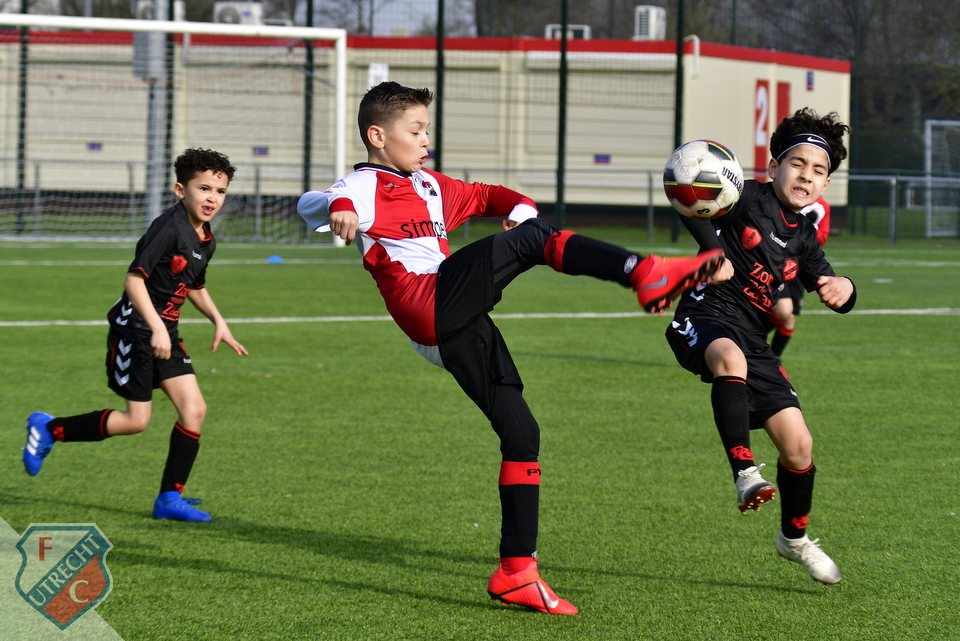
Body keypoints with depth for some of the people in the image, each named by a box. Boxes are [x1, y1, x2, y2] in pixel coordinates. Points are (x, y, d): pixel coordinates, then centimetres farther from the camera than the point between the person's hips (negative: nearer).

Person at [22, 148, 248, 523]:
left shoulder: (206, 241, 8)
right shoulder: (169, 228, -19)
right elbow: (134, 278, -25)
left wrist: (218, 322, 13)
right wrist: (156, 327, -31)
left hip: (165, 332, 8)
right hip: (134, 328, -8)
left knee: (194, 408, -4)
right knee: (136, 420, -6)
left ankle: (170, 498, 4)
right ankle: (48, 429, 13)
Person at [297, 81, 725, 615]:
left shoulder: (429, 186, 29)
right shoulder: (366, 187, 2)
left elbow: (484, 197, 40)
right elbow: (309, 204, -17)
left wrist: (520, 206, 16)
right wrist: (338, 208, -42)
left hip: (460, 329, 9)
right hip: (433, 306, -9)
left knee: (521, 433, 4)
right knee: (530, 240, -18)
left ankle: (517, 571, 7)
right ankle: (643, 273, -36)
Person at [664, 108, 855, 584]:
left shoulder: (804, 237, 14)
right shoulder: (749, 197, -4)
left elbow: (828, 288, 17)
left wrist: (843, 289, -9)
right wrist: (715, 253, -24)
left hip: (753, 340, 6)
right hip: (705, 320, -6)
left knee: (798, 445, 2)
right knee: (730, 358, -44)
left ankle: (794, 538, 27)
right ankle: (745, 474, -47)